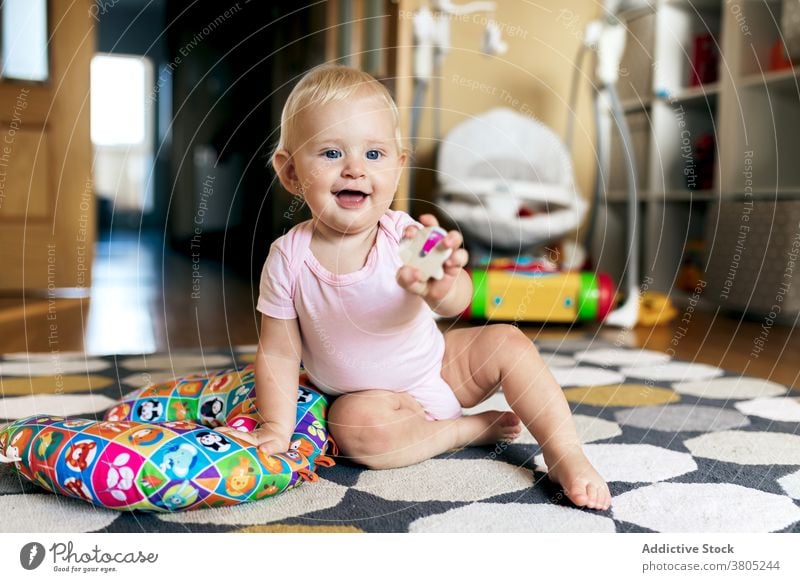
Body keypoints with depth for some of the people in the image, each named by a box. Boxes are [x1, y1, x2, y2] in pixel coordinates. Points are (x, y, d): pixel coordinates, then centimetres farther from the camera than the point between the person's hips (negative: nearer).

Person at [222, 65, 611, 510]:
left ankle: (566, 454, -5)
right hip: (367, 396, -1)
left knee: (507, 342, -16)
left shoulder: (403, 234, -21)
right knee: (355, 426, -32)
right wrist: (277, 428, -20)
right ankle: (470, 428, -10)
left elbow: (459, 298, -38)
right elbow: (278, 355, -11)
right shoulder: (288, 259, -19)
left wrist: (439, 288, -62)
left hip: (438, 365, 2)